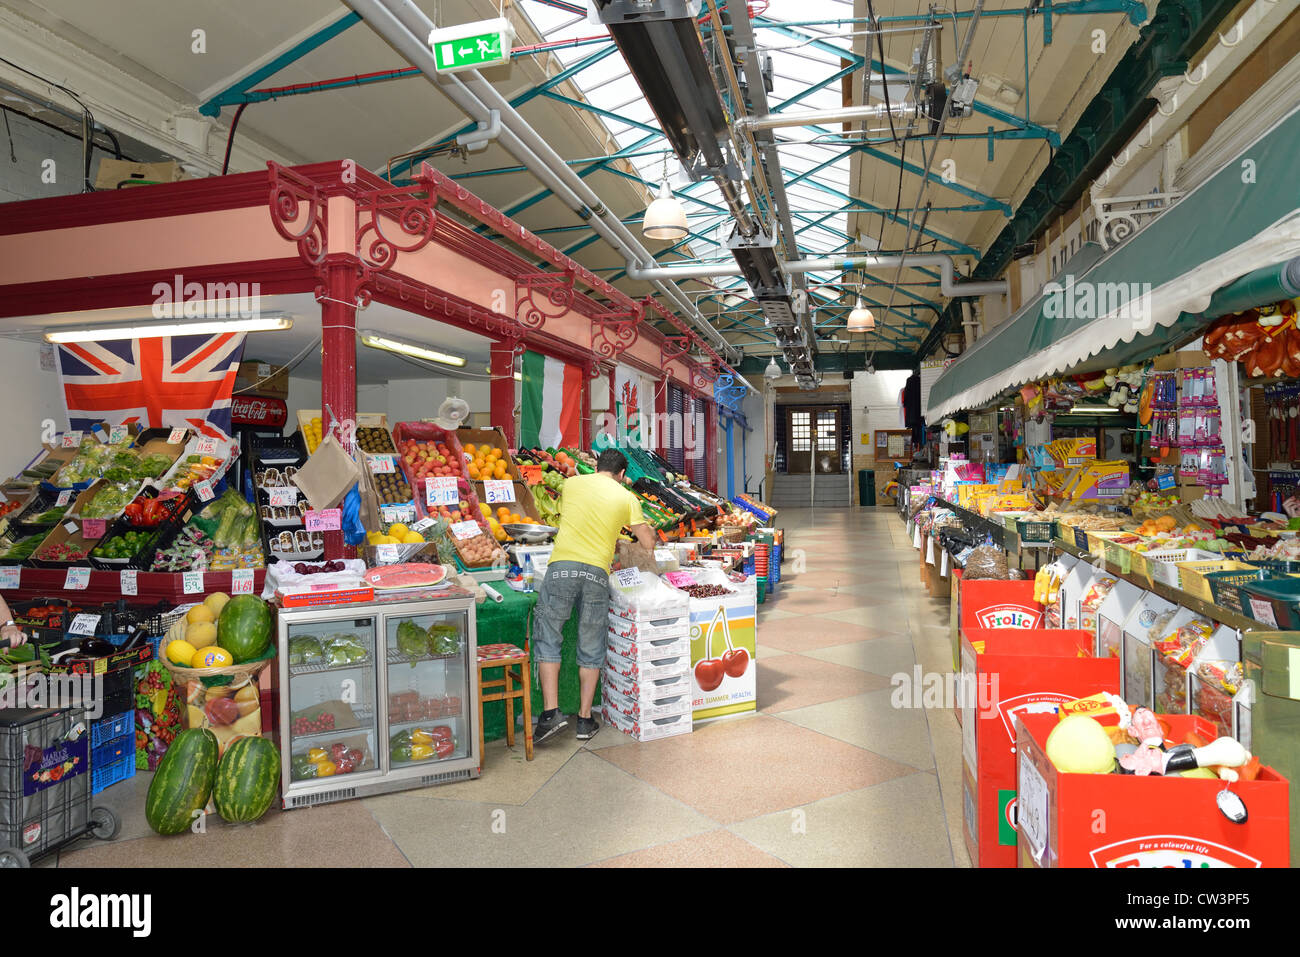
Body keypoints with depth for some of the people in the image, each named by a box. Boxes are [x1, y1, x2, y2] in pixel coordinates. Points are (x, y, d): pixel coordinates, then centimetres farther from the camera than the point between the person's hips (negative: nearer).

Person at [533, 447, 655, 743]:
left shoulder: (571, 483, 13)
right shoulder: (626, 498, 10)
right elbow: (648, 544, 12)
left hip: (562, 566, 0)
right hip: (597, 573, 1)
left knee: (548, 639, 10)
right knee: (591, 648, 12)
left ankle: (551, 712, 1)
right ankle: (585, 719, 17)